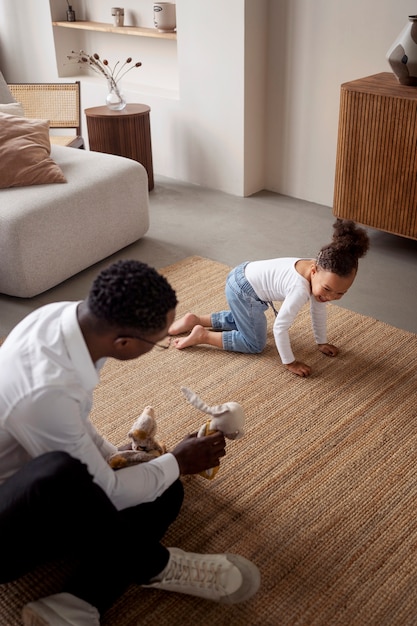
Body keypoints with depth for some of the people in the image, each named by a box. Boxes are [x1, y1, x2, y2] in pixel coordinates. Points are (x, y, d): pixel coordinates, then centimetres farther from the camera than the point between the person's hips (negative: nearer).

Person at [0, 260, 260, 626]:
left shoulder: (65, 315, -12)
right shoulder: (46, 391, -37)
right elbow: (105, 494, -21)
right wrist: (177, 462, -7)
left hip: (32, 494, 9)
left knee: (164, 492, -1)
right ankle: (154, 566, -14)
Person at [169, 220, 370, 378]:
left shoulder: (322, 272, -11)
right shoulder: (300, 289, -35)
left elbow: (318, 310, 6)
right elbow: (280, 327, -28)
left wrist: (322, 342, 15)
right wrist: (290, 362, -17)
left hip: (246, 274, 9)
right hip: (243, 289, -9)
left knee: (242, 320, 34)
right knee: (255, 344, 2)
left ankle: (195, 320, 35)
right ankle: (202, 335, 4)